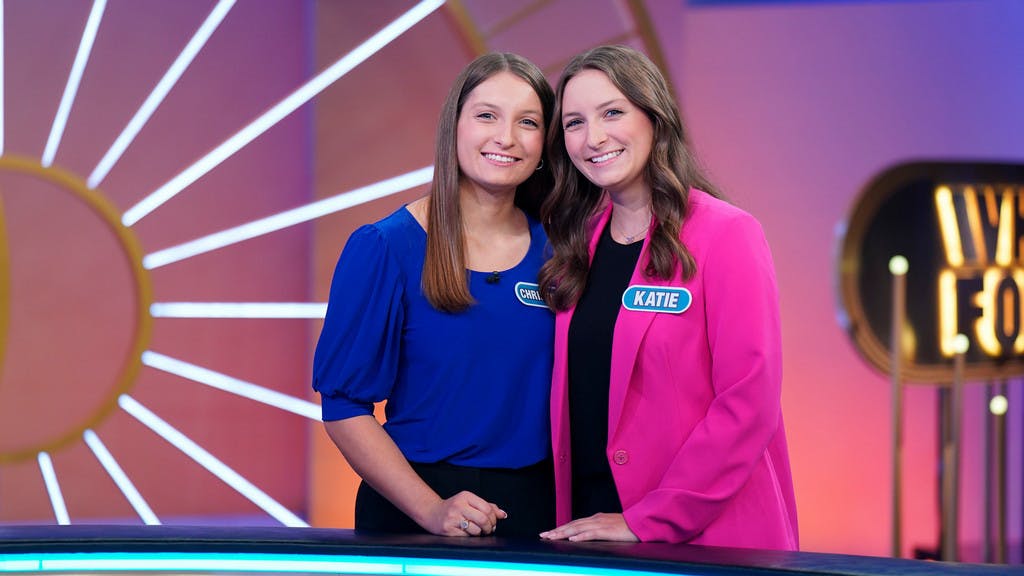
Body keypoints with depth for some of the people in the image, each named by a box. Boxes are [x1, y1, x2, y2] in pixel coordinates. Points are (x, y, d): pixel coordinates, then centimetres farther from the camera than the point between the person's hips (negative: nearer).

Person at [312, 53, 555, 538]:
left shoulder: (554, 250, 3)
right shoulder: (384, 249, -7)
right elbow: (344, 405, -9)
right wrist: (431, 509, -19)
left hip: (536, 511, 3)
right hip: (411, 512, -3)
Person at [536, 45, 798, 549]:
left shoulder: (725, 234, -8)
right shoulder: (579, 244, 10)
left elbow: (748, 404, -14)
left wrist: (649, 521, -17)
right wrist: (568, 517, 1)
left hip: (707, 541, -5)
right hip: (591, 534, 5)